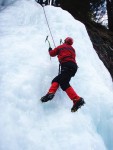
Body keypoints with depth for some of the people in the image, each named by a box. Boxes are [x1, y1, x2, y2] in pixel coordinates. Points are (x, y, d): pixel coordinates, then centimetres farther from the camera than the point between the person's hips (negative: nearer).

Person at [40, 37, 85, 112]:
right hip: (73, 66, 7)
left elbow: (52, 53, 26)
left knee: (64, 83, -23)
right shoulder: (72, 49, 31)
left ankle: (77, 100, -41)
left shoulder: (61, 47, 18)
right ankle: (51, 93, -19)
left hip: (67, 65, -7)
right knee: (56, 80, 9)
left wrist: (50, 50, 49)